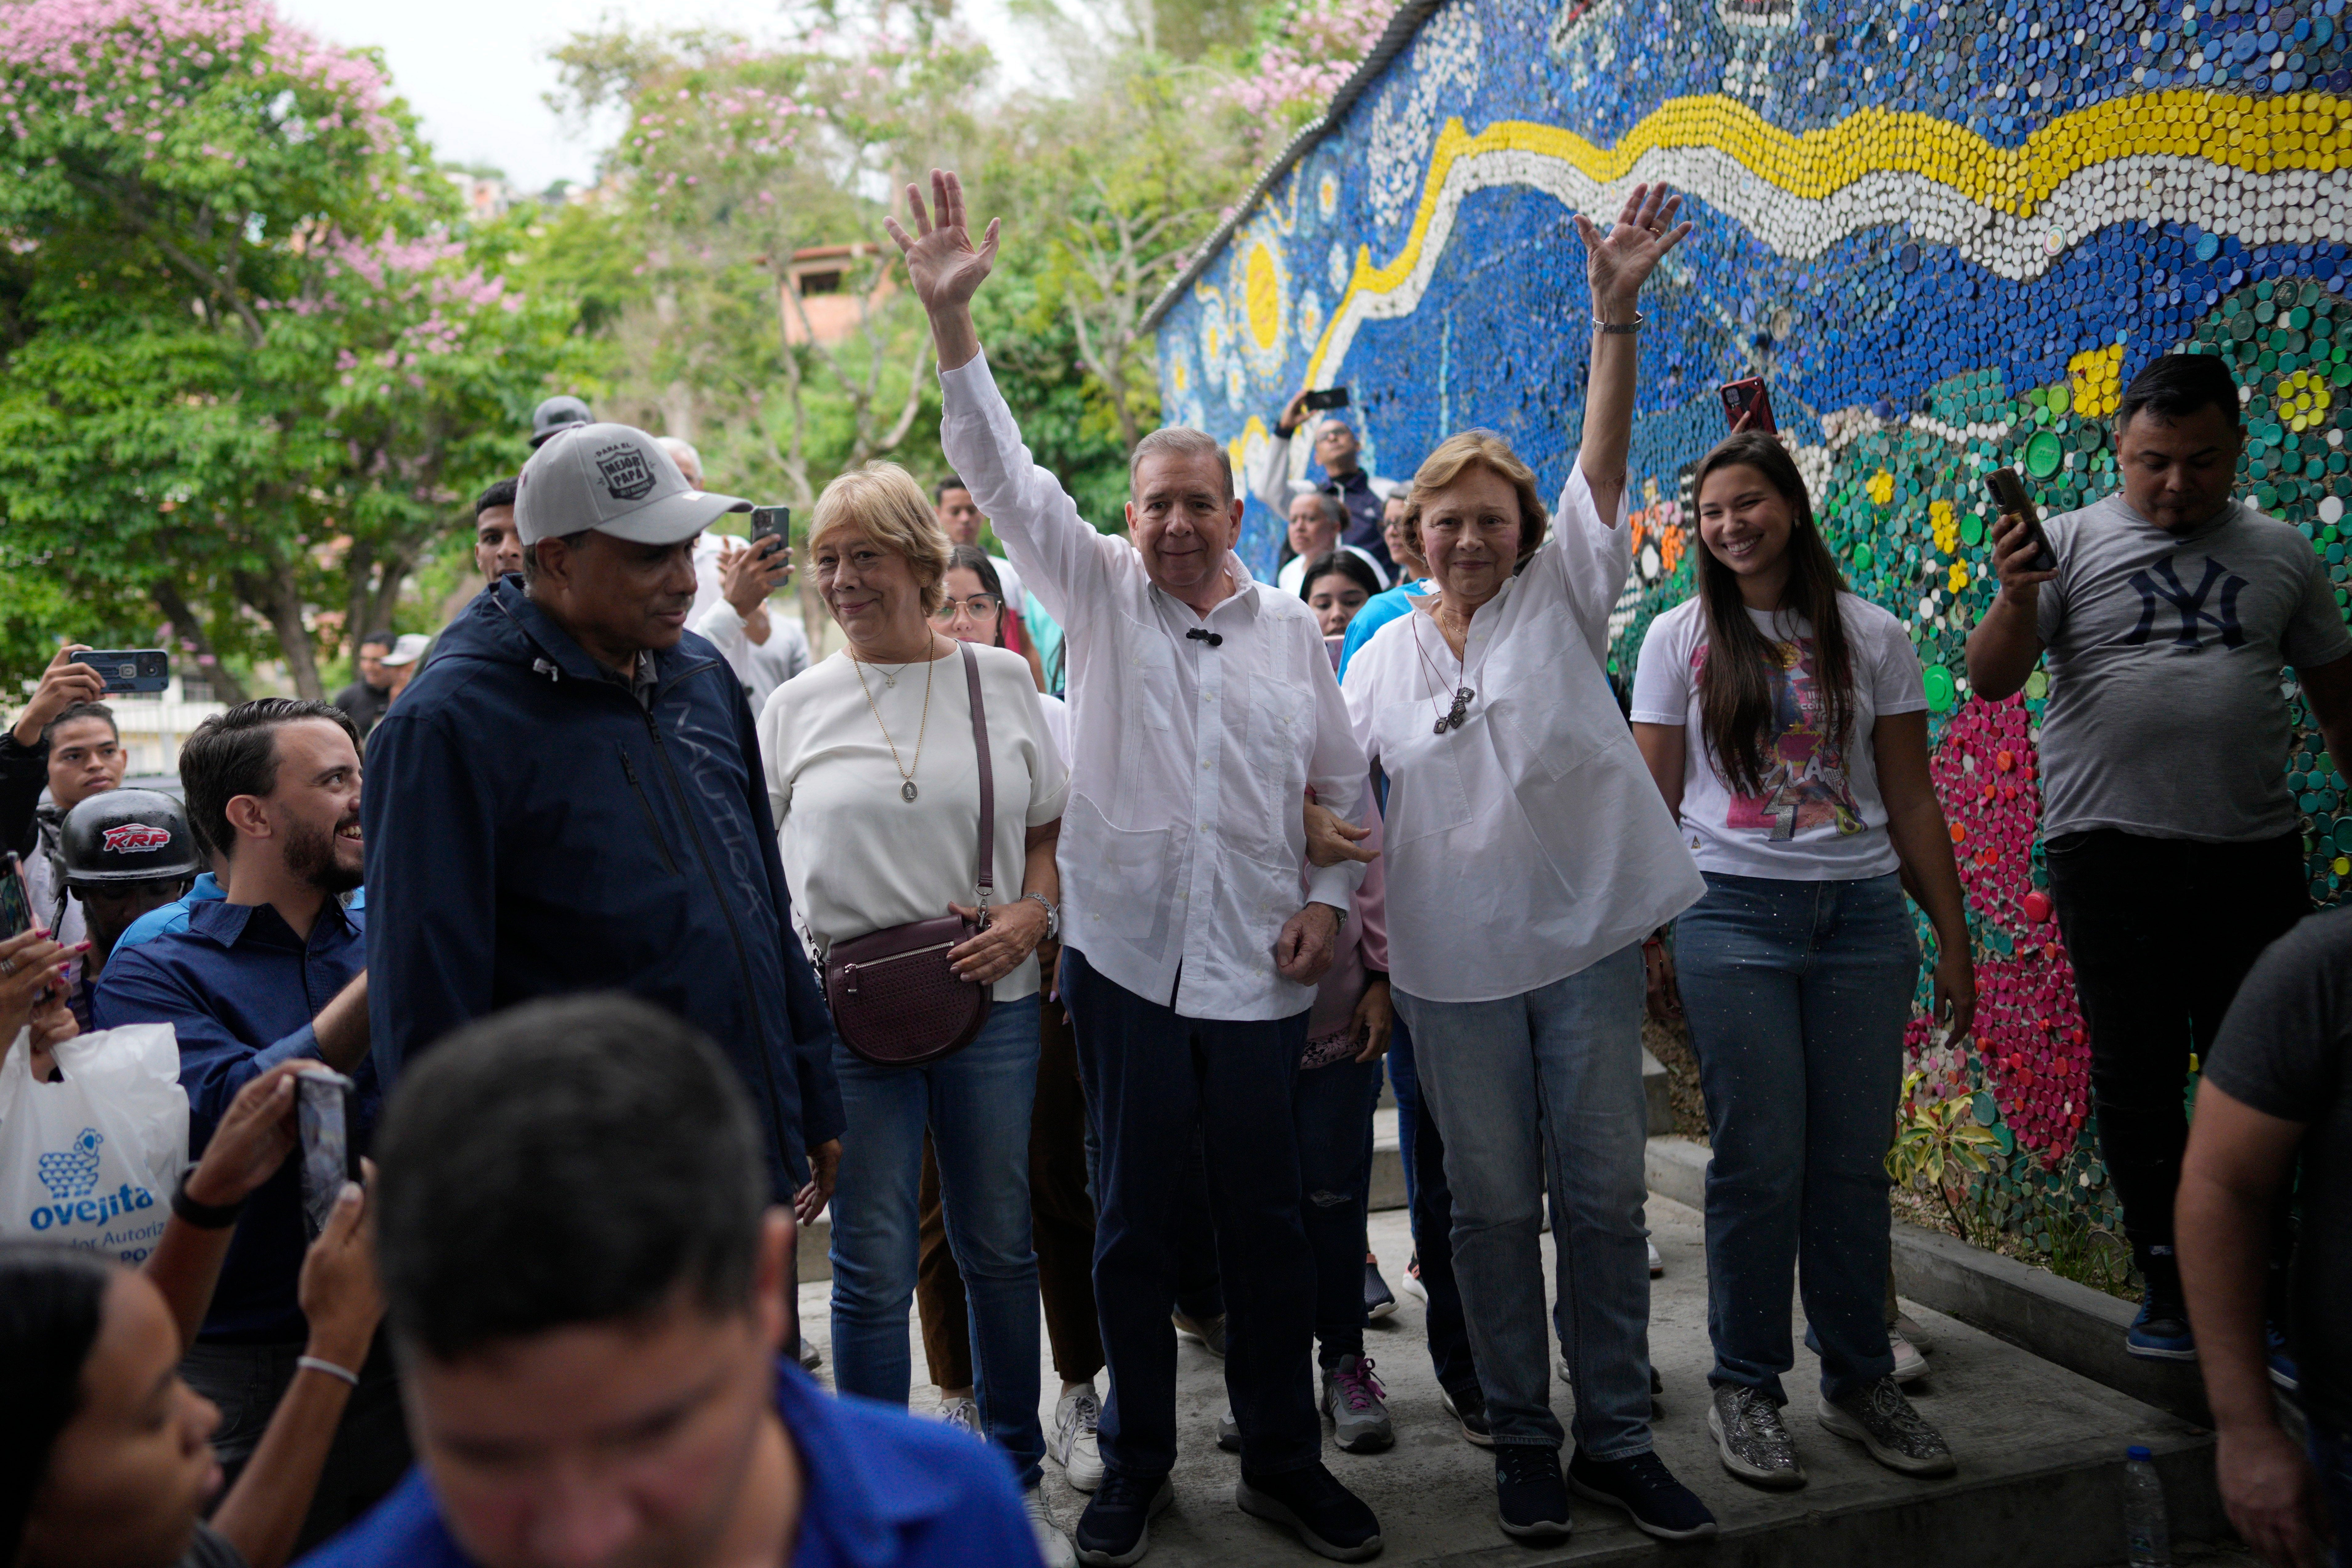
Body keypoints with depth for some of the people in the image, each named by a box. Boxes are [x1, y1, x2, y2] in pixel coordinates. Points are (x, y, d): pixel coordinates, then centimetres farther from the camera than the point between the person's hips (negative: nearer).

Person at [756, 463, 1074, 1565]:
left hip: (991, 1000, 1)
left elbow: (1051, 830, 8)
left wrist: (1028, 917, -10)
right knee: (872, 1268, 5)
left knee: (1000, 1247, 12)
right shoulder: (798, 703, 4)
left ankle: (1018, 1479, 31)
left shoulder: (1001, 678, 4)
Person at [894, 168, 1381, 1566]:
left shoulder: (1294, 628, 7)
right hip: (1127, 957, -1)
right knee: (1133, 1222, 10)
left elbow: (1345, 782, 14)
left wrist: (1331, 898, 0)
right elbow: (1003, 475, -7)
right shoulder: (1100, 593, 3)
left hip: (1261, 971, 1)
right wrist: (952, 319, -17)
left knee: (1270, 1221, 10)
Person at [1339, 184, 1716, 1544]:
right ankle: (1523, 1436, 24)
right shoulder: (1384, 657, 7)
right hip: (1454, 963, 1)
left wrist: (1617, 309, -17)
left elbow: (1604, 458, -7)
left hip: (1588, 936, -1)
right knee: (1493, 1204, 9)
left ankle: (1618, 1439, 20)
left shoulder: (1563, 596, 4)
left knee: (1606, 1195, 5)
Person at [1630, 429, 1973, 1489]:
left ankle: (1860, 1382, 21)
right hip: (1733, 912, -2)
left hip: (1864, 915, 2)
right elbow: (1654, 802, 4)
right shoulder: (1680, 637, 6)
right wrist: (1650, 937, -2)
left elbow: (1912, 801, 9)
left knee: (1855, 1161, 4)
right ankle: (1745, 1388, 13)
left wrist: (1953, 939, 6)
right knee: (1760, 1160, -2)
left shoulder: (1871, 636, 9)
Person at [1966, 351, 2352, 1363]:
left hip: (2253, 854, 2)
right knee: (2138, 1072, 4)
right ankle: (2169, 1284, 17)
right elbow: (1992, 682, -5)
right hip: (2111, 852, -2)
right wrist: (2016, 599, -23)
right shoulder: (2071, 542, 2)